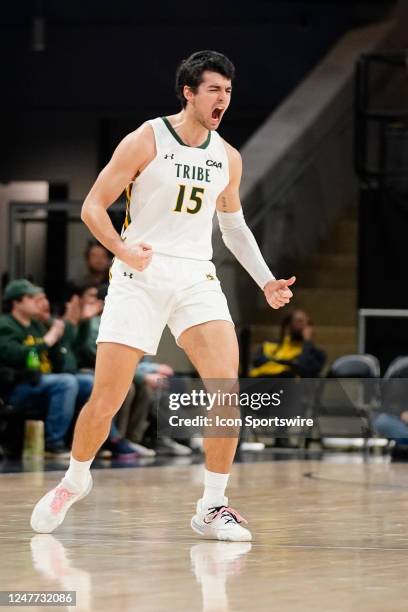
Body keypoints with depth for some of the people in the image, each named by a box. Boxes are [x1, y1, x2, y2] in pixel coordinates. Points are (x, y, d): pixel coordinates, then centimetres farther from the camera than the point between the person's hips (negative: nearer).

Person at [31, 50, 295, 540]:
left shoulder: (228, 158, 9)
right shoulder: (145, 141, -6)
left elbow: (233, 225, 24)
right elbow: (92, 208, -4)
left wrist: (267, 281, 13)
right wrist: (123, 250, -21)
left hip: (197, 279, 3)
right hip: (139, 278, -3)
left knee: (227, 386, -16)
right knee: (105, 399, -4)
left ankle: (212, 507, -6)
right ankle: (75, 480, 25)